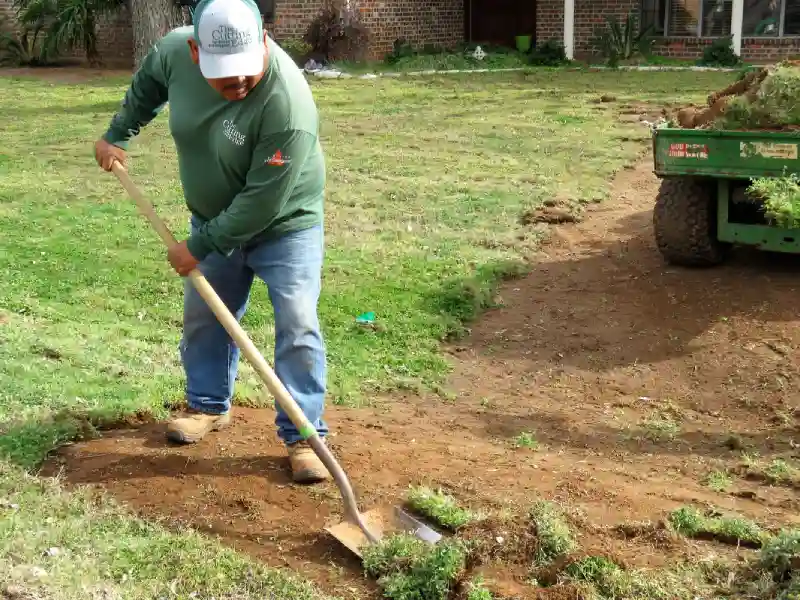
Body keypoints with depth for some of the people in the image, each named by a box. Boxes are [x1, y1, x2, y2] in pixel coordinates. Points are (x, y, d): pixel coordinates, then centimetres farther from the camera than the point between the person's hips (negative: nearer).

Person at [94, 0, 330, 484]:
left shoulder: (288, 106, -38)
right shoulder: (175, 49, -20)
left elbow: (262, 202, -33)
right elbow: (147, 83, 7)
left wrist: (199, 246, -24)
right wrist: (118, 134, 11)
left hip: (284, 224, -6)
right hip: (215, 220, 6)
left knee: (297, 325, -11)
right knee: (203, 316, 17)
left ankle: (303, 434, -1)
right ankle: (209, 405, 37)